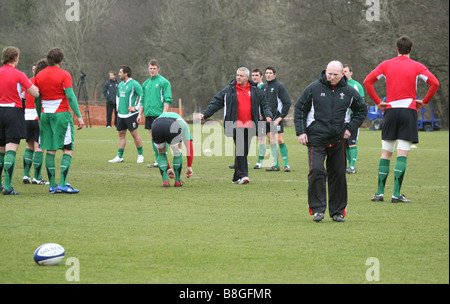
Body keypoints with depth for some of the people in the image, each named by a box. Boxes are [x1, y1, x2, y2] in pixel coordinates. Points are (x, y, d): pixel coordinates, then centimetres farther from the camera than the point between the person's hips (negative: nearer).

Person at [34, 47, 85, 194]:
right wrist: (79, 116, -13)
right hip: (62, 114, -5)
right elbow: (70, 96, -14)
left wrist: (40, 117, 22)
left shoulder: (39, 76, 9)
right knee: (68, 149, -2)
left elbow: (36, 99, 12)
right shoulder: (64, 75, -6)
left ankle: (52, 185, 5)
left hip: (45, 115, 5)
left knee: (50, 150, 7)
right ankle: (63, 184, -13)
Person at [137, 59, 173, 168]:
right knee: (153, 138, 7)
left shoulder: (164, 82, -3)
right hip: (148, 114, 7)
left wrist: (164, 113, -17)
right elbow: (142, 101, 22)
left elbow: (167, 100, -8)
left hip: (158, 114, -7)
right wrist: (140, 114, 14)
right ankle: (157, 160, 12)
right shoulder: (145, 83, 17)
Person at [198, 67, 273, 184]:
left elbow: (264, 103, 17)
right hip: (236, 123, -3)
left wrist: (268, 115, 1)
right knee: (240, 148, -17)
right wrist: (205, 114, -2)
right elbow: (216, 103, 6)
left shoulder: (255, 90, 10)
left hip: (249, 124, 3)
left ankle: (237, 177, 13)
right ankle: (243, 175, -21)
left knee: (245, 150, 4)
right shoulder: (229, 90, 4)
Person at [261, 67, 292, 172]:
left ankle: (286, 164, -6)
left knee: (280, 141, -10)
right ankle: (275, 164, 10)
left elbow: (287, 103, -9)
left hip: (276, 118, -6)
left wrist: (281, 117, -14)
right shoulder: (264, 87, 13)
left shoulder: (279, 86, -6)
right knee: (271, 141, 6)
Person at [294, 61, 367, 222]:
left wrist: (351, 128, 7)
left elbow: (362, 110, 19)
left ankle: (338, 211, 15)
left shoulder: (349, 92, 5)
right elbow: (300, 109, 6)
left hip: (338, 141, 2)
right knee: (316, 171, -17)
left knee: (339, 175, 5)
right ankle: (317, 208, -9)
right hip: (316, 139, -2)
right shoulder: (313, 89, 0)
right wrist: (301, 131, -3)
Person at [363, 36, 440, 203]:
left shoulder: (386, 65, 7)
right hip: (409, 111, -2)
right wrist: (424, 102, 1)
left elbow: (367, 82, 1)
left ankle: (380, 192, 5)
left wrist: (378, 102, 6)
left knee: (386, 153, 9)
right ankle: (396, 194, -8)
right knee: (402, 154, -3)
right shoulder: (416, 66, 2)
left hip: (390, 110, 2)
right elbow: (435, 83, -9)